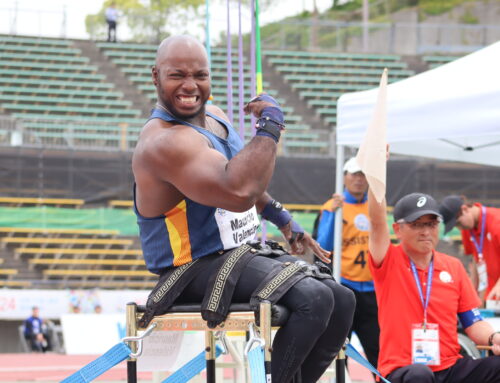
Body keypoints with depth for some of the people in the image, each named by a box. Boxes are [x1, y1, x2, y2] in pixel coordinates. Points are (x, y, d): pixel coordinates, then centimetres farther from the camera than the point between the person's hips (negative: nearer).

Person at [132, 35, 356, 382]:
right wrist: (271, 125, -28)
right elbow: (238, 191, -38)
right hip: (198, 270, -10)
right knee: (314, 298, -25)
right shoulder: (164, 143, -23)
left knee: (342, 300, 4)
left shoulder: (214, 116, 9)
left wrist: (282, 218, 25)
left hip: (245, 252, 10)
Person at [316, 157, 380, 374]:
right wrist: (332, 213, -20)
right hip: (343, 286, -4)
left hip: (371, 289, 4)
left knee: (378, 351, 5)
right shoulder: (333, 206, -2)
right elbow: (324, 246, -12)